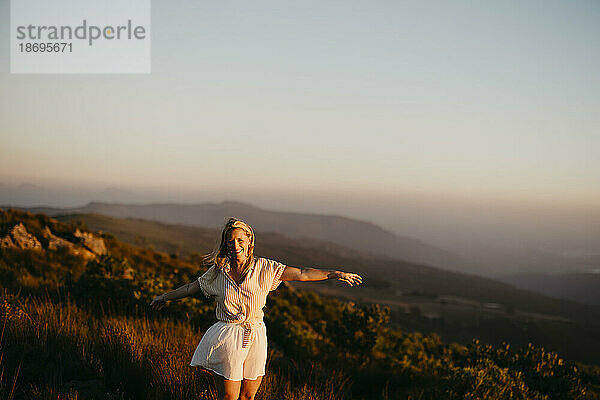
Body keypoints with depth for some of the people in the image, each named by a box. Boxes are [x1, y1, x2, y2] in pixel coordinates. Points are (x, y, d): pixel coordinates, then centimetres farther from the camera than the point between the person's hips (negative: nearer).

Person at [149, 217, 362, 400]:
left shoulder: (264, 268, -2)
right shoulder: (218, 271, 2)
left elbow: (301, 274, -7)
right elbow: (192, 287, 18)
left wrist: (334, 274, -15)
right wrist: (165, 297, 28)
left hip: (255, 339, 1)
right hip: (227, 339, -1)